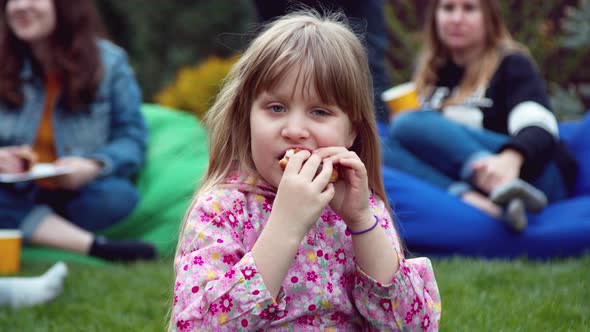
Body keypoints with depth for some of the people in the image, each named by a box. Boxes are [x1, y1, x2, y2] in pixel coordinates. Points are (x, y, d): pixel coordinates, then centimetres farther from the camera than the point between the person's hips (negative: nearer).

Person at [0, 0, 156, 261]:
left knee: (118, 195, -33)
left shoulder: (108, 62, -1)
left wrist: (94, 165, -23)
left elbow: (132, 139, -1)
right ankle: (94, 245, -36)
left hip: (76, 198, 0)